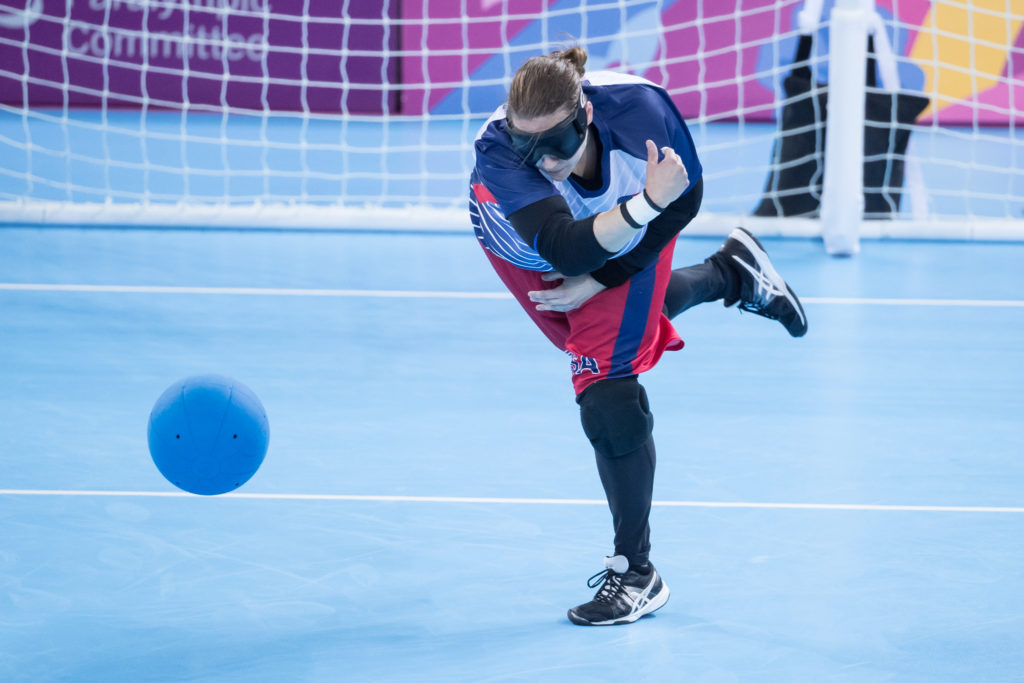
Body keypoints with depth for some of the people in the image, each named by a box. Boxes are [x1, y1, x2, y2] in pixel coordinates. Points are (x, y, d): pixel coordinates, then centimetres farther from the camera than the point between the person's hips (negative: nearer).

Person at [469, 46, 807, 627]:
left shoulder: (640, 107, -39)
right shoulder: (496, 151, -44)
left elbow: (684, 202, -20)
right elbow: (566, 252, -52)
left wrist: (597, 281, -22)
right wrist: (647, 201, -66)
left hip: (627, 237, -1)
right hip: (529, 251, 2)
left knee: (608, 399, -13)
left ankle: (637, 574, 0)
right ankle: (734, 271, 56)